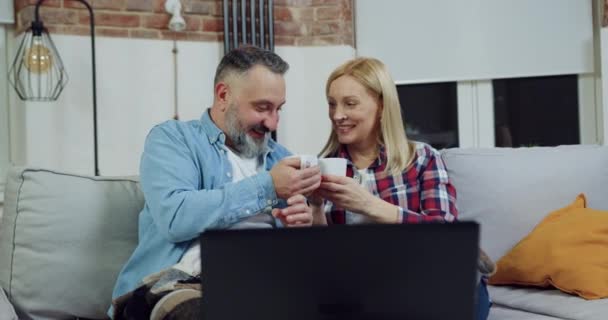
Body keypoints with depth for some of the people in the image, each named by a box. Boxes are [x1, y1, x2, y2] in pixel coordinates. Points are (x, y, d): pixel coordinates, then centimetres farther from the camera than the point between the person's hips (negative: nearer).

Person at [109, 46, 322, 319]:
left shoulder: (280, 157, 22)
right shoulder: (172, 138, 5)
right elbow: (175, 218, -14)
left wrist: (302, 224, -4)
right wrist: (267, 186, -11)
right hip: (182, 282, -4)